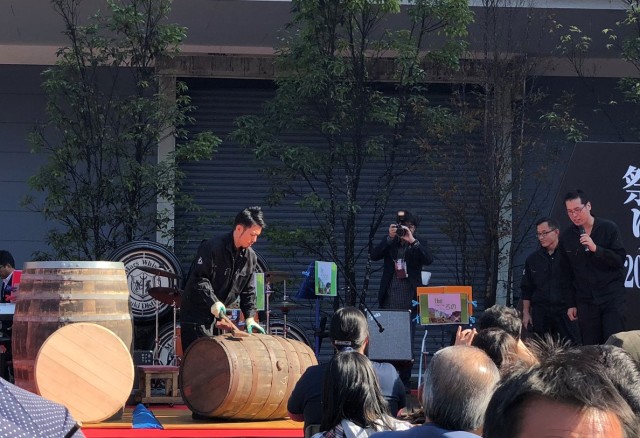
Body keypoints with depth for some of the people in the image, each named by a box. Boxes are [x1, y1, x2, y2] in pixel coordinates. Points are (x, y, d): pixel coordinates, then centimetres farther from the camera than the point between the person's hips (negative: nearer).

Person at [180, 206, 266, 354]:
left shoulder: (250, 257, 5)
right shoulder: (212, 248, -18)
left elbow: (248, 291, 9)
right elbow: (199, 278, -21)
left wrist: (250, 317, -2)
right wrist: (213, 303, -30)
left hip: (220, 315, 7)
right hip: (196, 313, -7)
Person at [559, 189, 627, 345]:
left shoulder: (608, 228, -4)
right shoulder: (566, 237, 6)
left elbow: (620, 260, -8)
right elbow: (567, 274, 11)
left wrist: (596, 249, -22)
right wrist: (571, 304, 10)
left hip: (612, 296, -3)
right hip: (585, 301, 3)